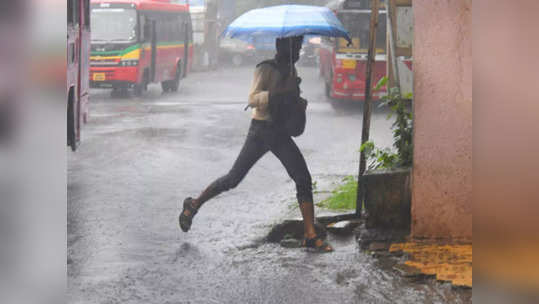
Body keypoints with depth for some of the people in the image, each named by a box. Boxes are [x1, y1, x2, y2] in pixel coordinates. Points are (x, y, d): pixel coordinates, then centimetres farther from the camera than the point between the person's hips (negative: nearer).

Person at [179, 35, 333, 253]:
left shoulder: (291, 70, 13)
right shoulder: (265, 69, -9)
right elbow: (253, 99, -20)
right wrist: (280, 92, -32)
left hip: (281, 133, 6)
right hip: (261, 131, -6)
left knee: (304, 180, -7)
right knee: (233, 179, -1)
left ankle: (310, 236, -5)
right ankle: (194, 204, 20)